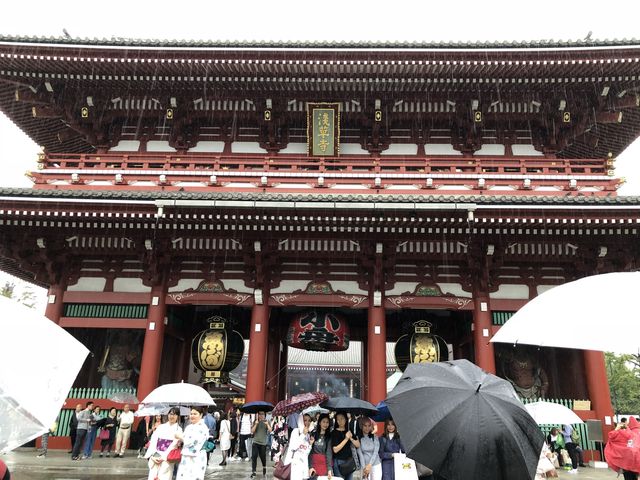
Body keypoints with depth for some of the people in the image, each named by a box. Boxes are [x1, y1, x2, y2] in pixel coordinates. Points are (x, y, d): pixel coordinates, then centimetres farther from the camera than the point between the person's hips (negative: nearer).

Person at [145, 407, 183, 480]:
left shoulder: (178, 430, 1)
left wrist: (162, 457, -11)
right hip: (155, 457, 3)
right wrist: (152, 455, -7)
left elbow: (173, 446, -5)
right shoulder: (160, 427, 11)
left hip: (166, 459, -3)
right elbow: (153, 441, 5)